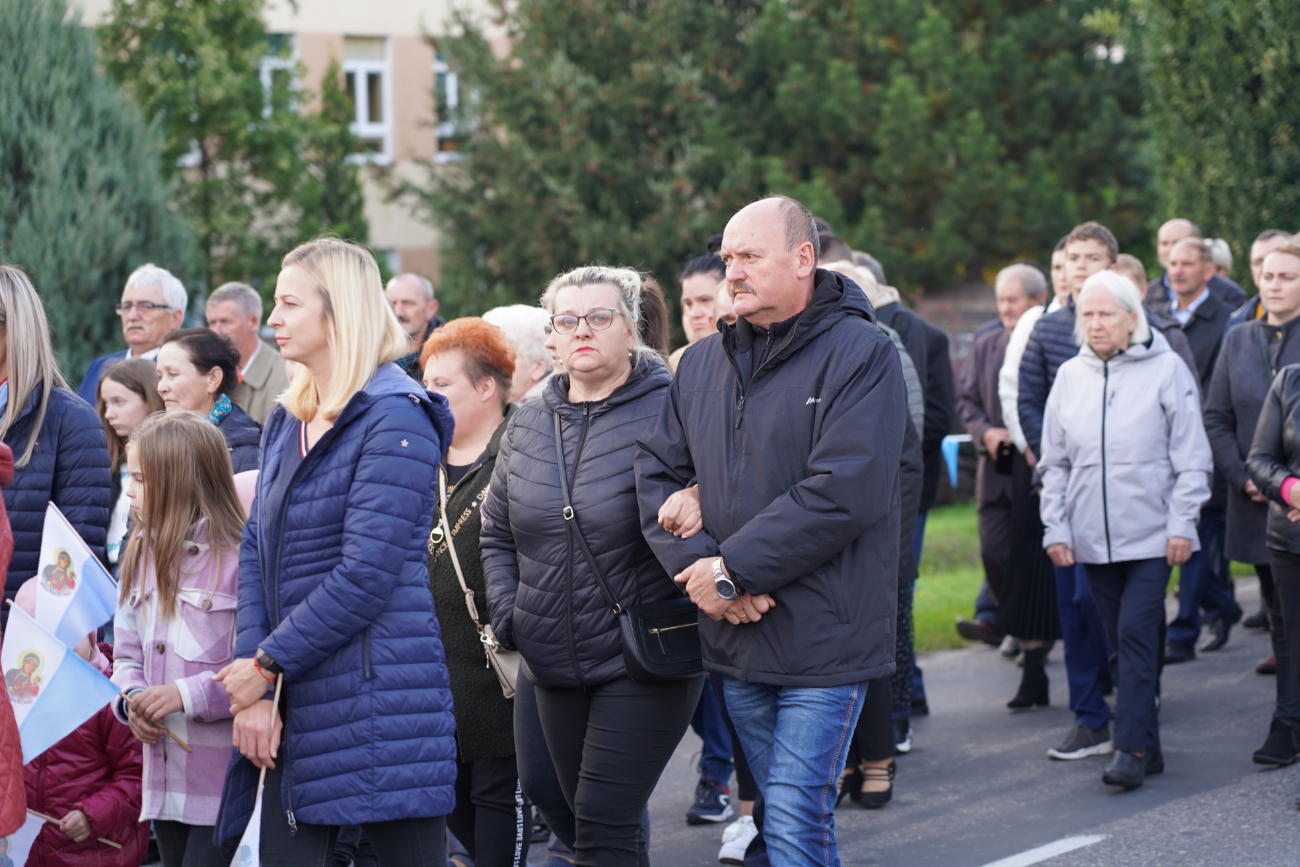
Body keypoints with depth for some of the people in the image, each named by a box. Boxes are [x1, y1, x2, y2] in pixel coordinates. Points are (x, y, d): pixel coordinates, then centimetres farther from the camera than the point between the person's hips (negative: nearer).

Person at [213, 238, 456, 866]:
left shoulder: (395, 419, -10)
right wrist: (252, 693, -3)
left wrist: (266, 665, -11)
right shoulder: (288, 421, 16)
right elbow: (256, 552, 9)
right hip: (296, 706, 8)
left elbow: (365, 575, -17)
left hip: (376, 702, -8)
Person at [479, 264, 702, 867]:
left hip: (641, 661, -6)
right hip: (554, 662, 6)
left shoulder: (668, 411, -9)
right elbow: (497, 534, 17)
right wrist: (506, 615, 6)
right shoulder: (528, 424, 10)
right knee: (582, 812, 14)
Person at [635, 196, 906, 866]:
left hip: (822, 636, -6)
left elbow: (843, 492, -19)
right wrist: (697, 565, -10)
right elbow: (656, 472, 8)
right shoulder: (701, 364, 12)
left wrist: (731, 569, -16)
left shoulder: (860, 353, -9)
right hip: (735, 637, 6)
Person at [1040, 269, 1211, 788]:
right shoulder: (1070, 377, 8)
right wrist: (1055, 527, 6)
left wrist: (1182, 524, -7)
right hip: (1092, 539, 4)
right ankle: (1146, 746, 14)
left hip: (1151, 535, -4)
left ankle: (1133, 748, -11)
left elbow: (1192, 458, -2)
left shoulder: (1165, 370, -3)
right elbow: (1055, 463, 13)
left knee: (1135, 634, -12)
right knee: (1120, 642, 7)